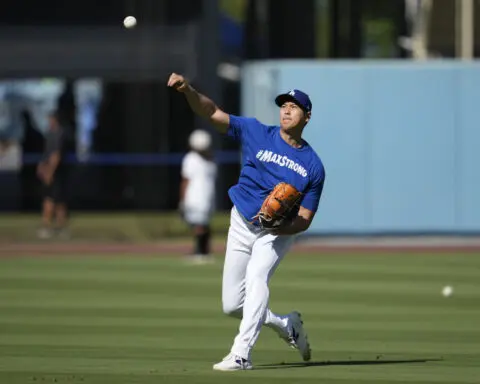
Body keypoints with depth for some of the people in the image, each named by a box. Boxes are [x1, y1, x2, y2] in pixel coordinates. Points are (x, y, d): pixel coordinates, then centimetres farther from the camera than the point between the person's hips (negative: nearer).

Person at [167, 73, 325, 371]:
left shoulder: (314, 167, -7)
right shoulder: (257, 134, -5)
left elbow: (305, 219, -6)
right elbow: (213, 113, -15)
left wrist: (281, 226, -28)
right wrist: (188, 90, -33)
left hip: (280, 232, -3)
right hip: (242, 225, 3)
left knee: (256, 276, -31)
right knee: (232, 305, 4)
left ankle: (242, 354, -39)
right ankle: (287, 325, 31)